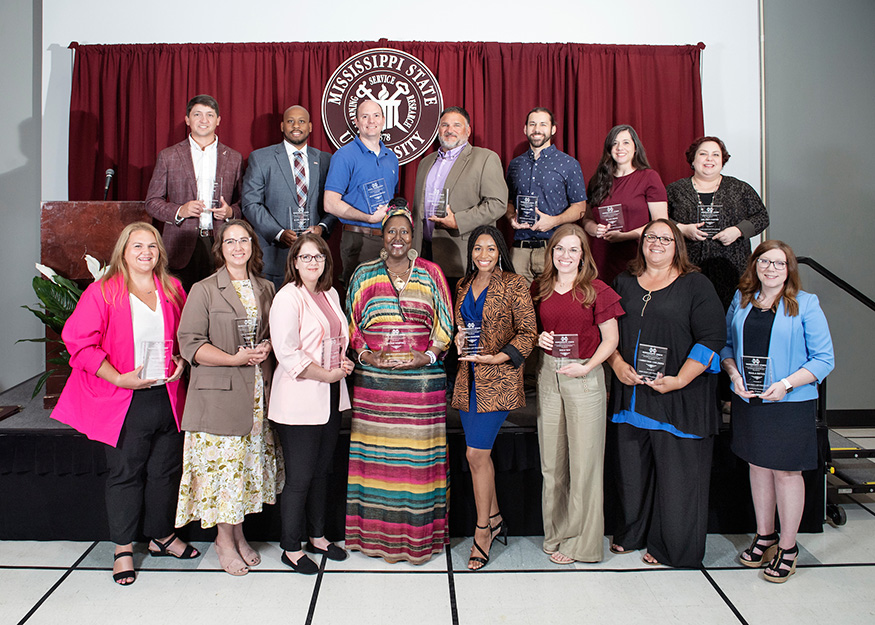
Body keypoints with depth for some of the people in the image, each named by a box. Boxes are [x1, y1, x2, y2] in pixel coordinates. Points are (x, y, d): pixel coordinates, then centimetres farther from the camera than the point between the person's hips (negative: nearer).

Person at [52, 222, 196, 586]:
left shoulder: (172, 290, 8)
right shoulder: (102, 292, -6)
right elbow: (79, 342, -10)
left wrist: (181, 362, 1)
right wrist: (119, 378, -16)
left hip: (167, 397, 4)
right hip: (125, 402, -4)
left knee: (166, 470, 12)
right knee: (125, 473, 5)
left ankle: (162, 536, 31)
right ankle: (123, 548, 21)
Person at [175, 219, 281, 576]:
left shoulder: (265, 289, 12)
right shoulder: (204, 290, -3)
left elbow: (275, 331, 21)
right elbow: (189, 343, -9)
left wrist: (266, 348, -2)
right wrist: (235, 359, -18)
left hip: (257, 391, 5)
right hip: (218, 392, -4)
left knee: (249, 461, 10)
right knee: (223, 461, 0)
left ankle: (238, 534, 26)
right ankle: (224, 538, 18)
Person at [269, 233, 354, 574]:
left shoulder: (330, 295, 12)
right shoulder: (288, 297, -12)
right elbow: (287, 353, -19)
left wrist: (345, 362, 5)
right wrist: (327, 374, -15)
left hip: (329, 398, 8)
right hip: (299, 402, -7)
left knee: (322, 472, 17)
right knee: (299, 478, 1)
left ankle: (317, 536, 33)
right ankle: (291, 548, 18)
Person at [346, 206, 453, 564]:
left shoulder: (430, 274, 7)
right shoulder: (363, 276, 9)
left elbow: (444, 324, 7)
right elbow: (351, 324, 11)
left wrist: (429, 354, -8)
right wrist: (365, 354, -6)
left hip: (422, 378, -1)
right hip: (374, 379, 1)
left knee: (418, 453, 2)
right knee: (375, 453, 3)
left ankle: (418, 535, 14)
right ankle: (377, 534, 17)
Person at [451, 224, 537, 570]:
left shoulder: (514, 284, -4)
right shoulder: (464, 286, 14)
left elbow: (528, 333, -7)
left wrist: (496, 357, -16)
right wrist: (459, 339, 3)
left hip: (498, 378, -6)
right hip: (469, 378, 6)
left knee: (476, 453, -9)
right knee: (481, 453, 12)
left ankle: (483, 530, 7)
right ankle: (495, 518, 29)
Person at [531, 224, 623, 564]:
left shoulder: (596, 291, -5)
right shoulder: (539, 288, 7)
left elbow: (611, 338, -2)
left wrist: (587, 367, -14)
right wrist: (539, 338, -3)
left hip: (585, 377, -4)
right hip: (548, 374, 4)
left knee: (584, 459, 1)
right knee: (551, 460, 10)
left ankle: (581, 541, 16)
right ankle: (556, 533, 25)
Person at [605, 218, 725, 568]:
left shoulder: (696, 285, -1)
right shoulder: (624, 283, 12)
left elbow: (712, 338, -8)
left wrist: (679, 380, -16)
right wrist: (618, 365, -6)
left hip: (679, 396, -3)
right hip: (630, 392, 4)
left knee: (676, 472, 3)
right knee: (632, 467, 11)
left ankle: (670, 547, 20)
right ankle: (632, 534, 30)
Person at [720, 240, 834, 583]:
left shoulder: (805, 304, -6)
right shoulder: (741, 300, 7)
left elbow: (824, 359, -7)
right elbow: (727, 343, 13)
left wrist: (786, 383, -19)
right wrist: (734, 374, -5)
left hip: (791, 404, -4)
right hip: (748, 400, 4)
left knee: (786, 471, 4)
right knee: (758, 466, 14)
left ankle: (787, 548, 20)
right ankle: (764, 536, 32)